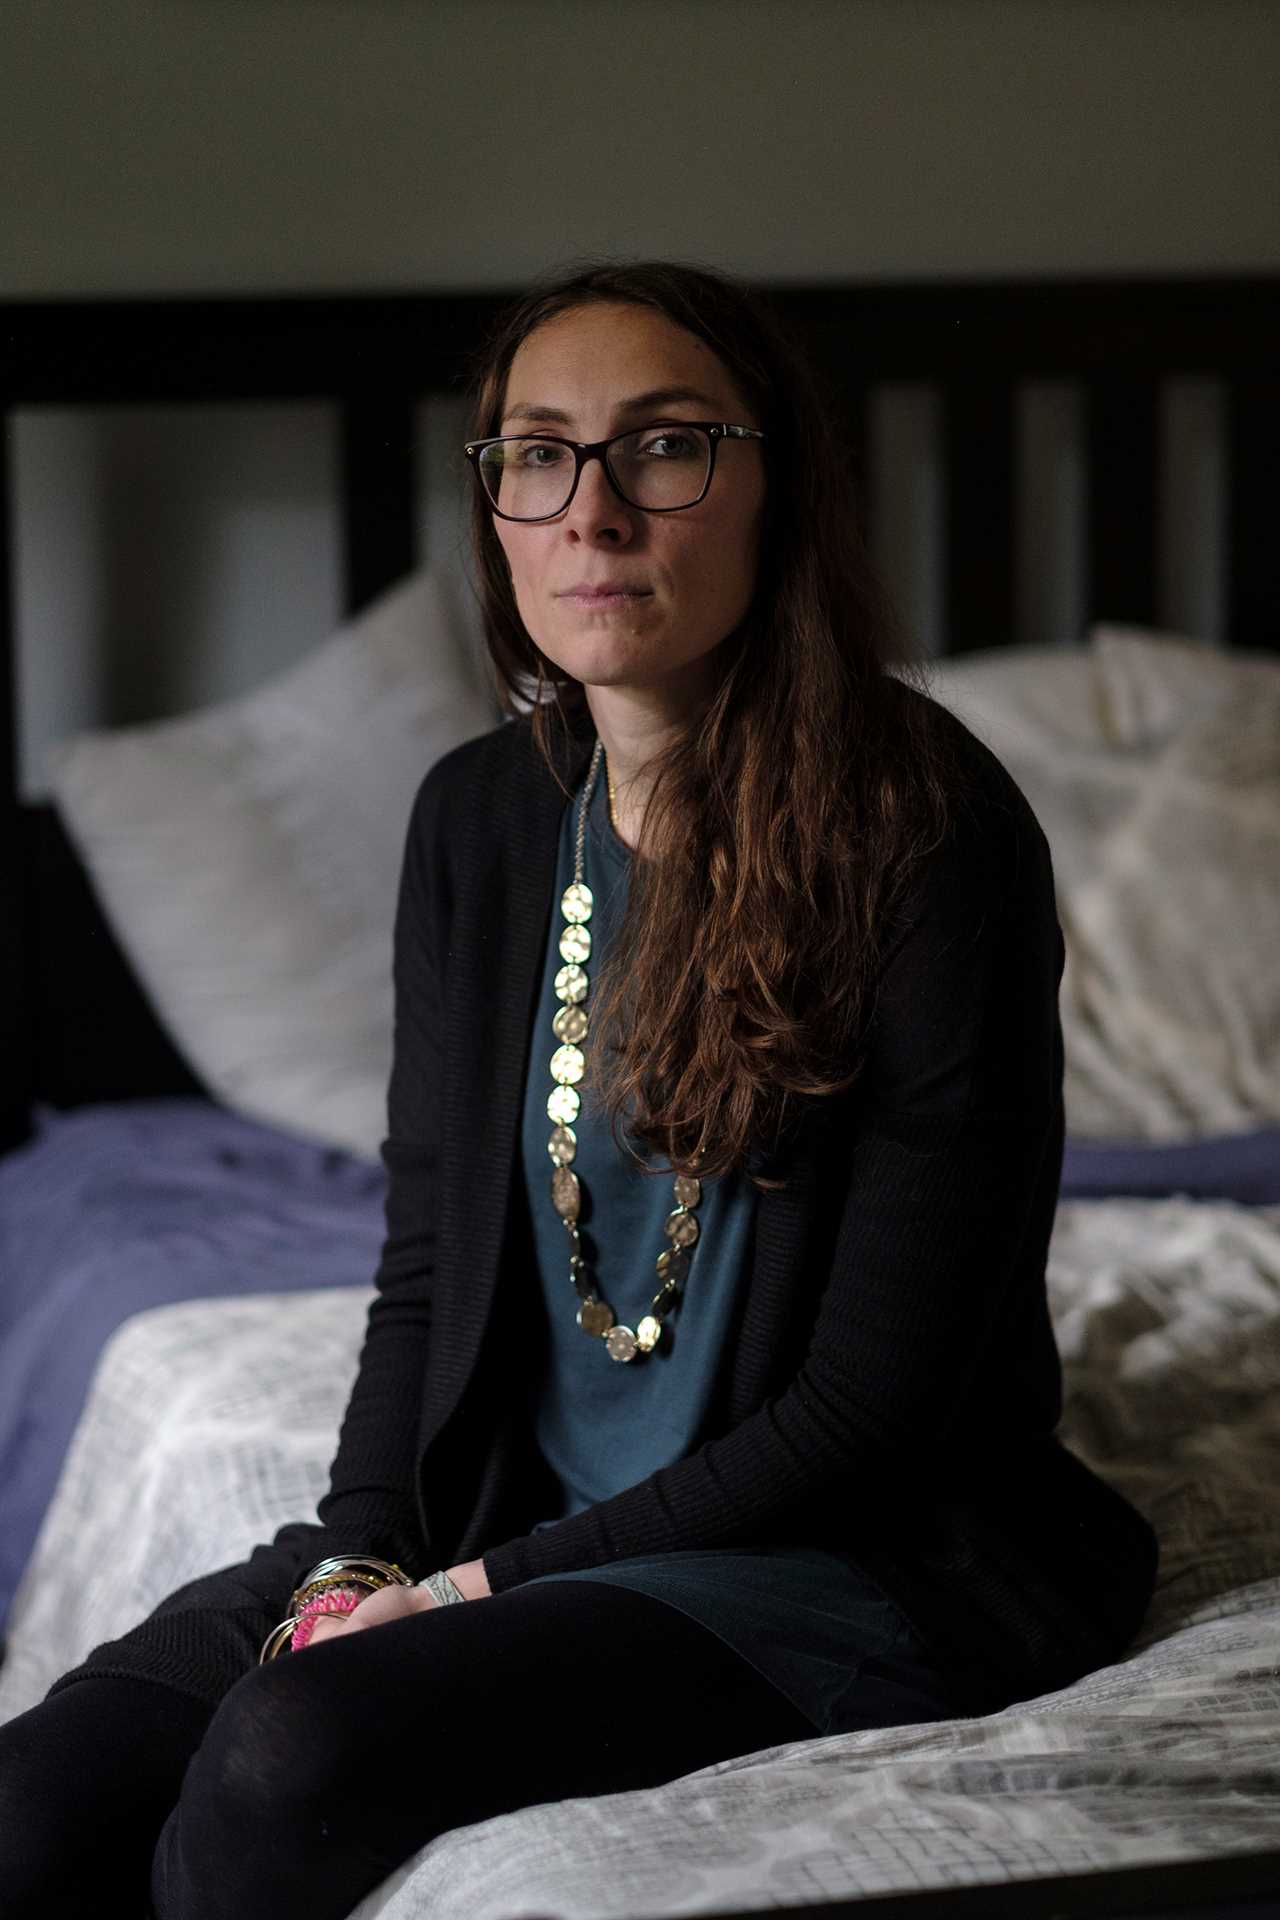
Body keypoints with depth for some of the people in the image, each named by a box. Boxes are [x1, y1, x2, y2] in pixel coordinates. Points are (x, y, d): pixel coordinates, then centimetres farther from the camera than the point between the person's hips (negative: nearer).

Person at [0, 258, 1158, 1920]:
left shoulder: (929, 836, -16)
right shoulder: (480, 816, 5)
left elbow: (878, 1404, -15)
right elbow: (429, 1264, 11)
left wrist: (493, 1586, -15)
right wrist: (359, 1558, -7)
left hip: (865, 1559, -5)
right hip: (498, 1522, 6)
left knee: (299, 1752, -28)